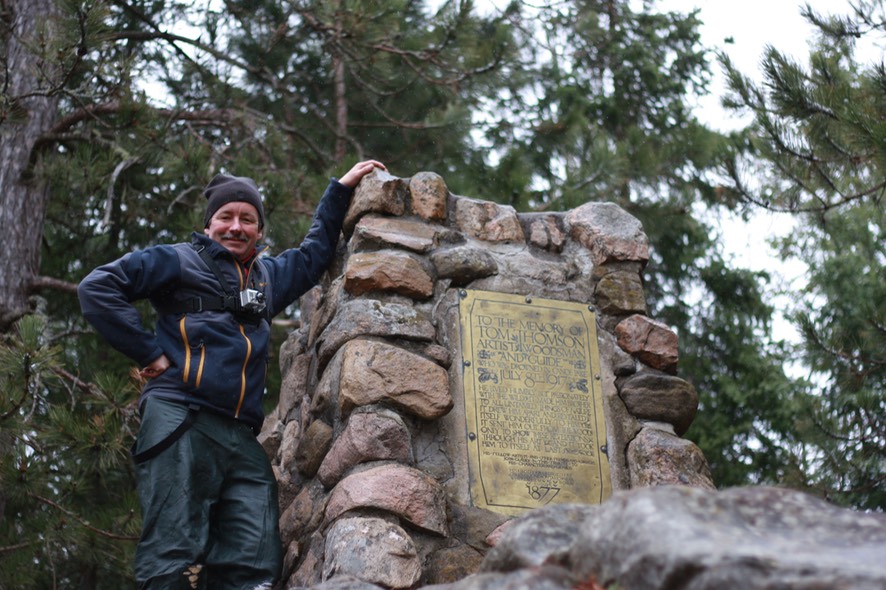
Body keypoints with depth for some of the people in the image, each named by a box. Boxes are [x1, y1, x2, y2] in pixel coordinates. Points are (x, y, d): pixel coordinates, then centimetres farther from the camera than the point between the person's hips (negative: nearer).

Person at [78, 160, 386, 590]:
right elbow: (97, 288, 2)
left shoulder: (269, 276, 30)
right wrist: (148, 352, -3)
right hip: (181, 423, -6)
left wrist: (341, 188, 44)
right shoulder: (179, 261, 11)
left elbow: (314, 253, 46)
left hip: (242, 438, 6)